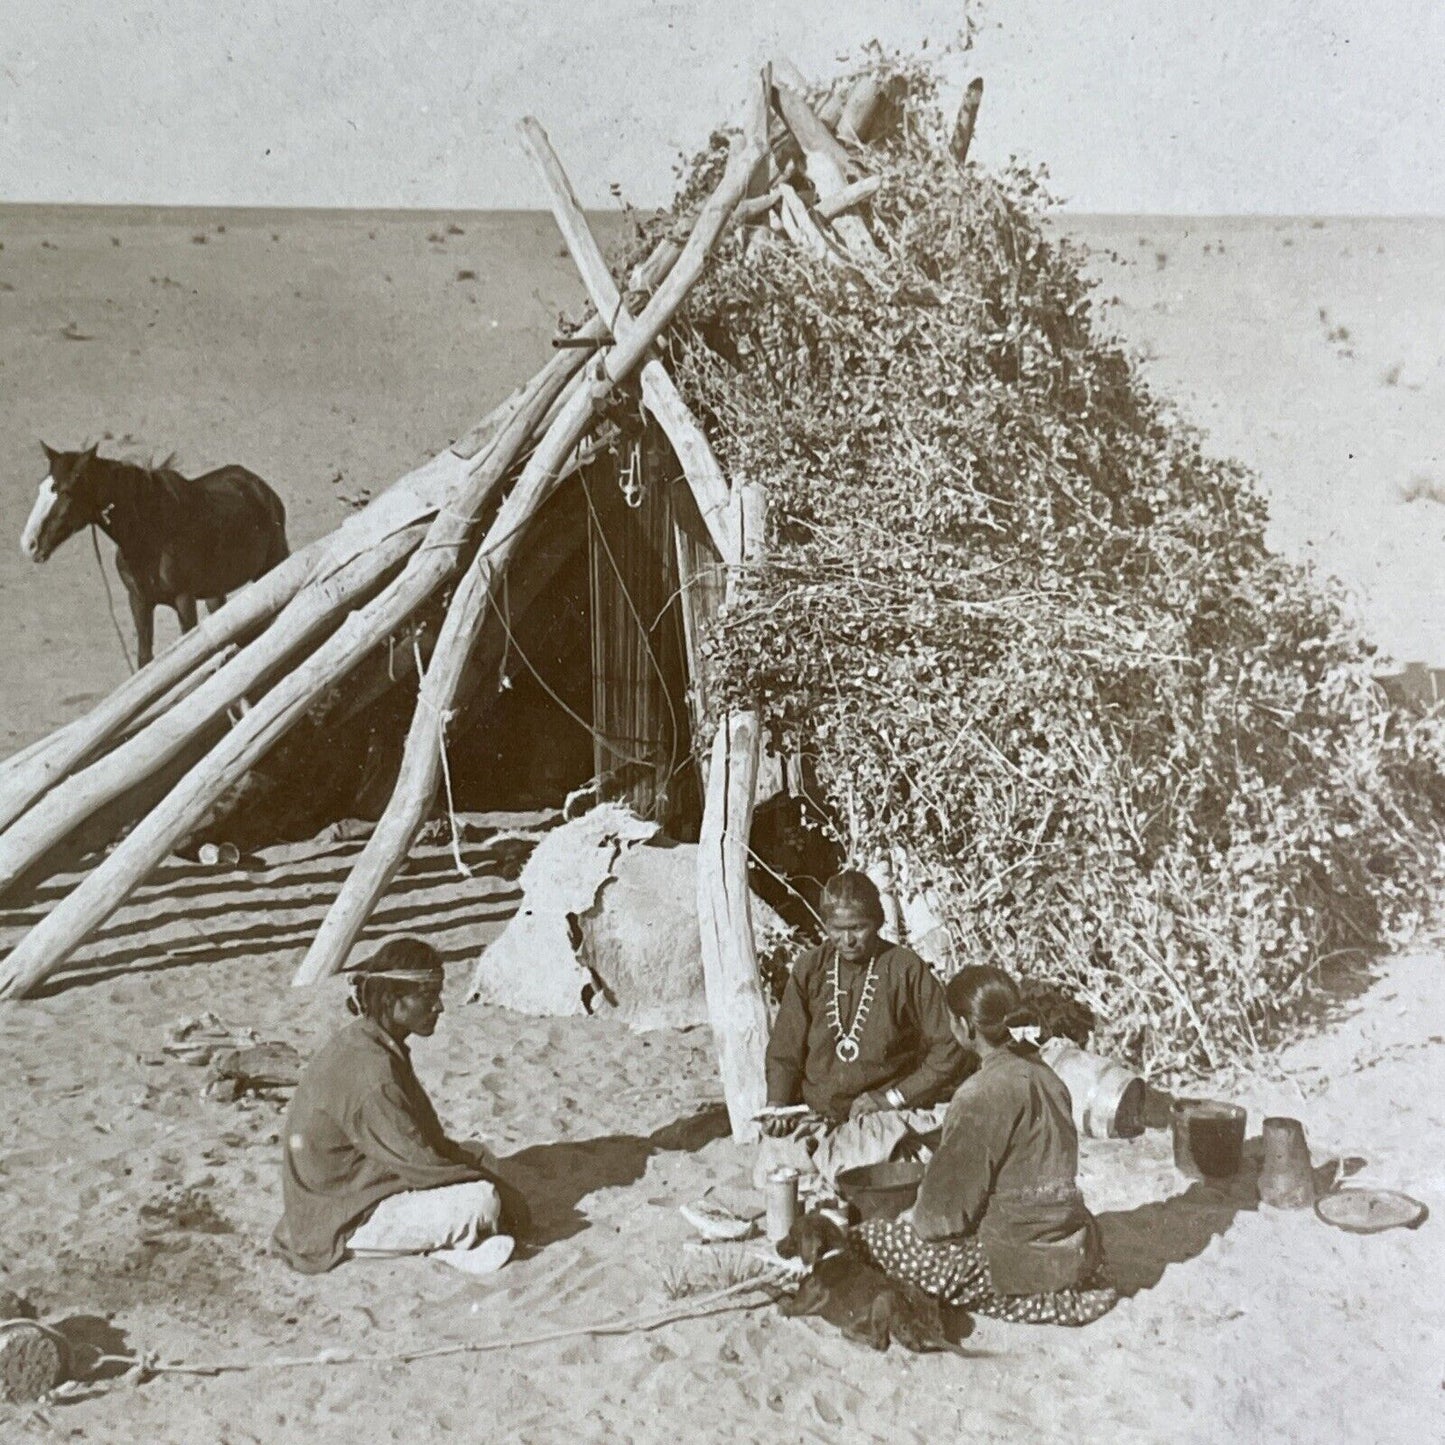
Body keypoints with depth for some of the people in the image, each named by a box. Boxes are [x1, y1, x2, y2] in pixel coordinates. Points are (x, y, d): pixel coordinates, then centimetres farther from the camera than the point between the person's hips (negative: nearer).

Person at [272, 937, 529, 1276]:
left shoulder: (379, 1045, 4)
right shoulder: (369, 1070, -26)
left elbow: (418, 1137, 13)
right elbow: (417, 1163, -23)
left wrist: (478, 1164, 4)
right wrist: (499, 1190, -13)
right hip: (338, 1222, -10)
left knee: (479, 1158, 10)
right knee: (480, 1201, -22)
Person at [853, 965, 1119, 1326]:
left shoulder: (985, 1092, -21)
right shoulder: (1041, 1072, 5)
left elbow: (951, 1202, -16)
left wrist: (917, 1218, 5)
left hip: (1021, 1260, -9)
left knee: (866, 1240, -2)